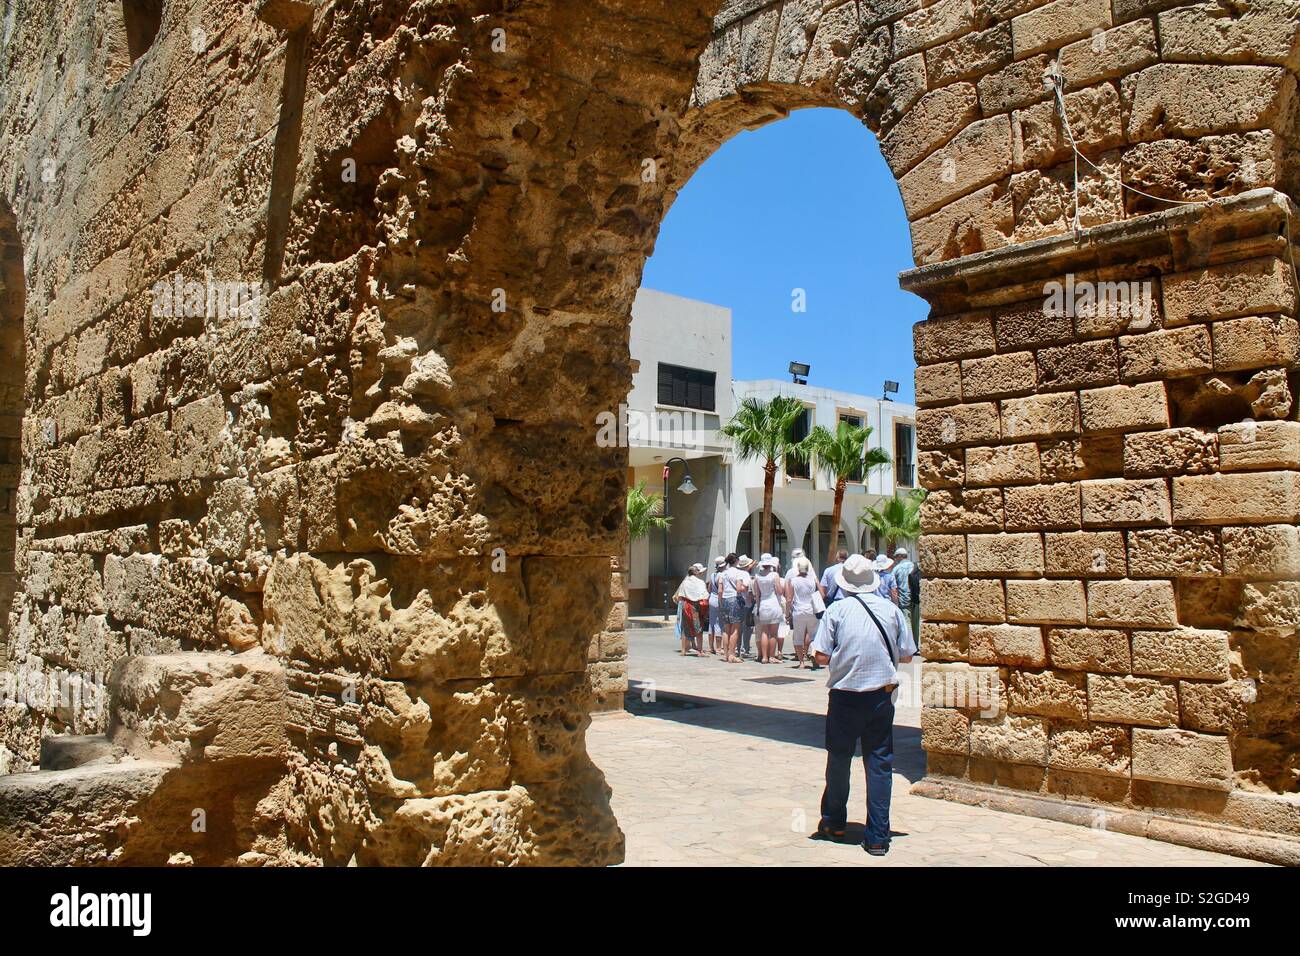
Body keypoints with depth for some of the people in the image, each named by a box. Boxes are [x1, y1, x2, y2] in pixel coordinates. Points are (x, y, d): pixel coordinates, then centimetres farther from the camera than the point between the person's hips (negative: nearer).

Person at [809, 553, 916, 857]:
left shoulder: (837, 610, -8)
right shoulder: (890, 609, -1)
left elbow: (822, 656, -9)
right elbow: (906, 655, 4)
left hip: (845, 697, -1)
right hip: (881, 696, 1)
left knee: (839, 761, 14)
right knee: (880, 764, 7)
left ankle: (833, 823, 31)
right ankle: (878, 837, 7)